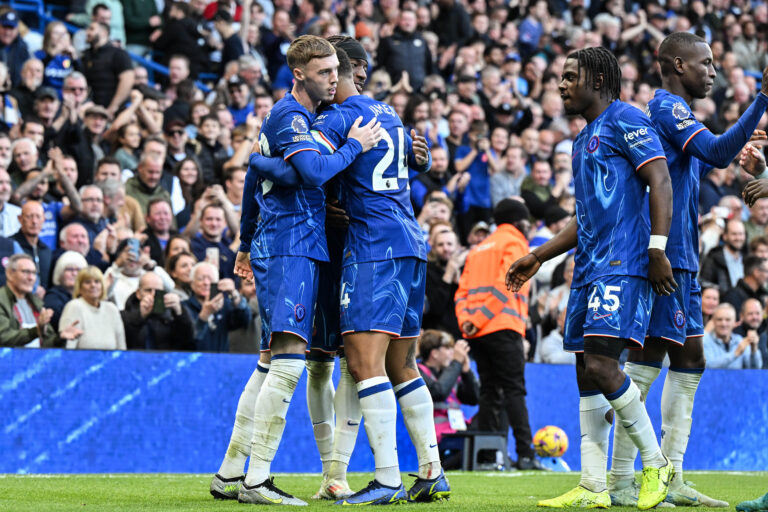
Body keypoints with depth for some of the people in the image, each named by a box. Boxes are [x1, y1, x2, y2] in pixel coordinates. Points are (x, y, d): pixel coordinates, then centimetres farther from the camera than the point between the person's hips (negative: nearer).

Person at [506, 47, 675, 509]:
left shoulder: (626, 120, -4)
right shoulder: (583, 140, 25)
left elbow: (661, 182, -13)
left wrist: (657, 249, -22)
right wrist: (537, 258, 29)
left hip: (624, 265, -10)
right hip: (590, 269, 10)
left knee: (601, 363, -19)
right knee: (587, 374, 5)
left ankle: (657, 463, -6)